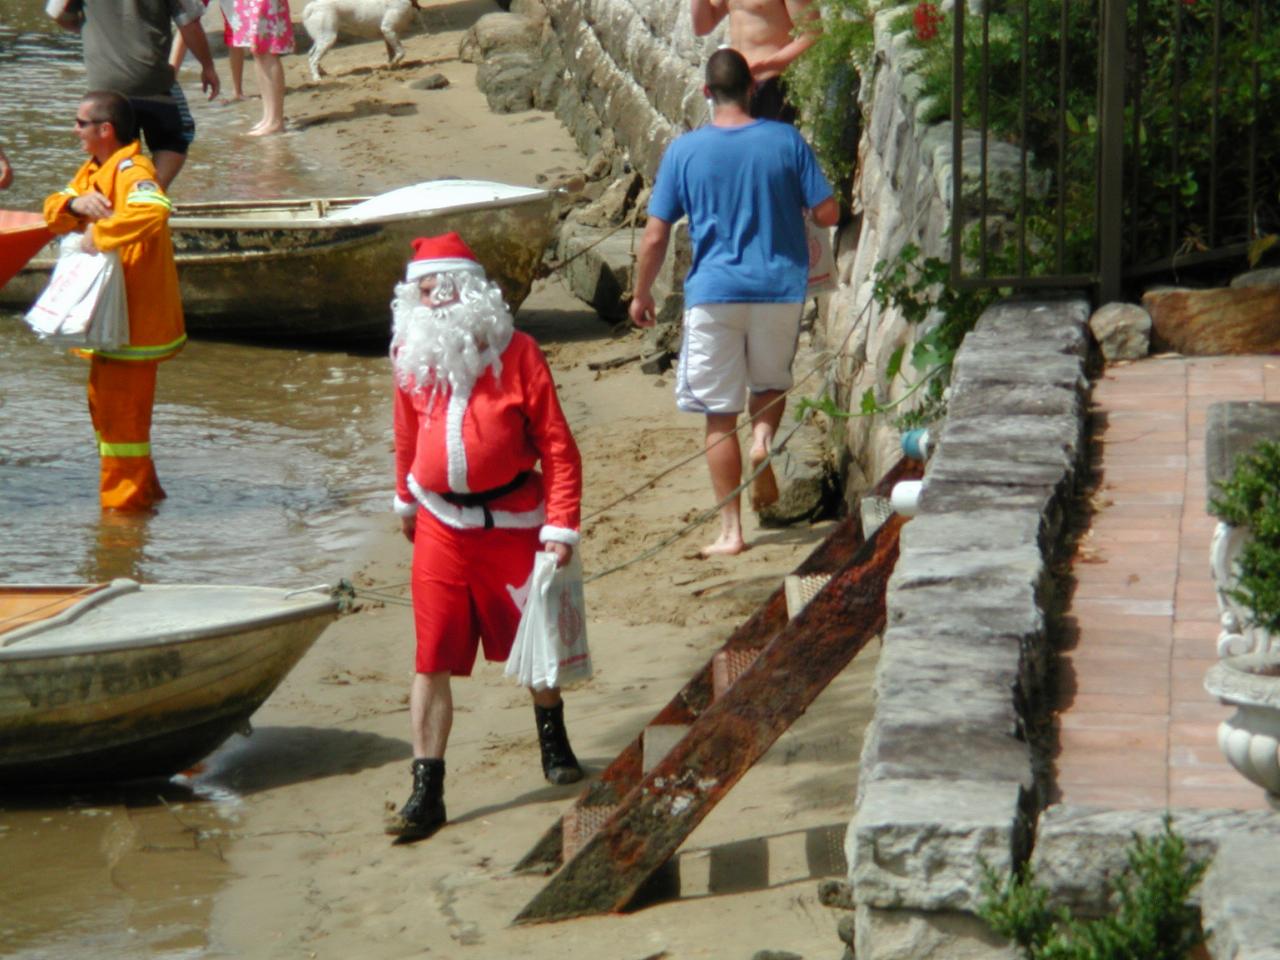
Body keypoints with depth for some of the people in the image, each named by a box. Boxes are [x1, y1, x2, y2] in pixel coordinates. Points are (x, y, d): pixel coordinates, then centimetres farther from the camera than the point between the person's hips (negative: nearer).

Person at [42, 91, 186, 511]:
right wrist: (75, 203, -11)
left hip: (133, 316, -11)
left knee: (121, 406, -4)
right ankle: (141, 487, 31)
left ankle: (126, 496, 5)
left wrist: (99, 233, -33)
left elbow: (152, 211, -40)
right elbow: (53, 212, 11)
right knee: (103, 401, 19)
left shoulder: (131, 170, -20)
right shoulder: (93, 170, 13)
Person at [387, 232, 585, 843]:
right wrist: (406, 500, 28)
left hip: (512, 524, -2)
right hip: (441, 528, 2)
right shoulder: (411, 357, 0)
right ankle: (426, 791, 0)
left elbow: (557, 444, -9)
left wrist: (561, 526, -14)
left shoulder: (515, 354, -11)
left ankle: (553, 743, 43)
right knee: (432, 659, -3)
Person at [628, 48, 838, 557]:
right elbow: (827, 213, -2)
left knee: (720, 415, 5)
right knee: (771, 381, 26)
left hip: (714, 293, -1)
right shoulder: (786, 141, -3)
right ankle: (763, 437, -6)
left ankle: (731, 530, 4)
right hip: (779, 287, 1)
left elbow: (655, 237, -4)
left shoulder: (684, 151, -4)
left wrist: (641, 294, 11)